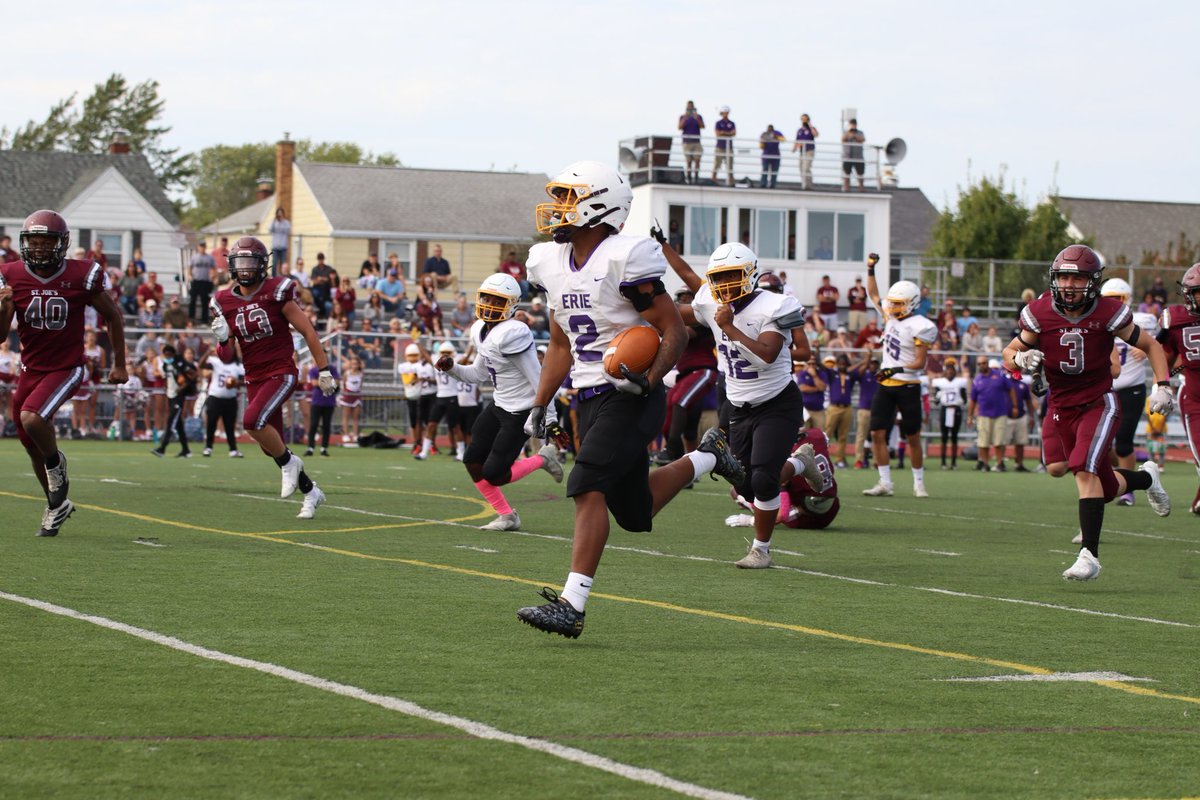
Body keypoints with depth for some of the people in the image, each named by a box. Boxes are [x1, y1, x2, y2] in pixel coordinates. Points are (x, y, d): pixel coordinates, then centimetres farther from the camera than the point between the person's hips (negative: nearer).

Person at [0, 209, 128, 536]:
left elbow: (113, 316, 3)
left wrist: (119, 364, 7)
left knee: (31, 418, -29)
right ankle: (56, 505, 34)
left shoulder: (81, 276, -13)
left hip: (66, 368, -4)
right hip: (30, 370, 4)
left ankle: (56, 462, 2)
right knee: (32, 446, 12)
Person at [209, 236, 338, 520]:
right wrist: (222, 339, -14)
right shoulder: (225, 303, 4)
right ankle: (310, 492, 29)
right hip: (254, 378, 6)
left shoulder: (276, 293, -9)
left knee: (252, 421, -28)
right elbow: (227, 356, 9)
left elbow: (307, 331, -5)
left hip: (281, 373, -6)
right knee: (271, 447, 9)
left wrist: (324, 369, -7)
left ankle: (289, 463, -3)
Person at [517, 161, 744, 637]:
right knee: (635, 514, 12)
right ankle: (706, 457, 37)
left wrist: (648, 379, -27)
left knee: (588, 488, -22)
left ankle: (571, 604, -25)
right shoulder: (551, 263, 9)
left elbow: (675, 332, -12)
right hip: (590, 399, 8)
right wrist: (539, 407, 14)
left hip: (631, 398, -8)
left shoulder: (625, 259, -15)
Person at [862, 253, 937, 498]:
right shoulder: (891, 316, 8)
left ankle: (919, 484, 14)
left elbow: (920, 363, -15)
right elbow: (874, 295, 23)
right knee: (877, 434, -1)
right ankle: (885, 484, 2)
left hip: (907, 387, -7)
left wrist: (897, 370, -27)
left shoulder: (919, 327, -14)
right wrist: (870, 270, 15)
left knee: (913, 438, 3)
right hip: (885, 386, 7)